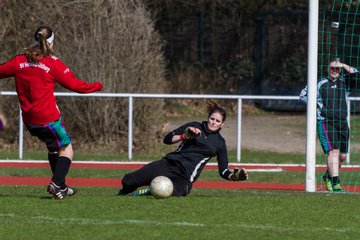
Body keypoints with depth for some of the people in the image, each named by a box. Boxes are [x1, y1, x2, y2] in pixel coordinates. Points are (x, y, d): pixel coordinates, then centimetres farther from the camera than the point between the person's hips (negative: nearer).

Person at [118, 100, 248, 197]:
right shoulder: (194, 127, 11)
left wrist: (235, 176, -7)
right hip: (168, 164, 2)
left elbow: (224, 171, 13)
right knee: (127, 181, -13)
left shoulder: (219, 143, 11)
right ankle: (123, 194, 24)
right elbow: (167, 139, 8)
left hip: (184, 177, -2)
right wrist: (184, 136, -8)